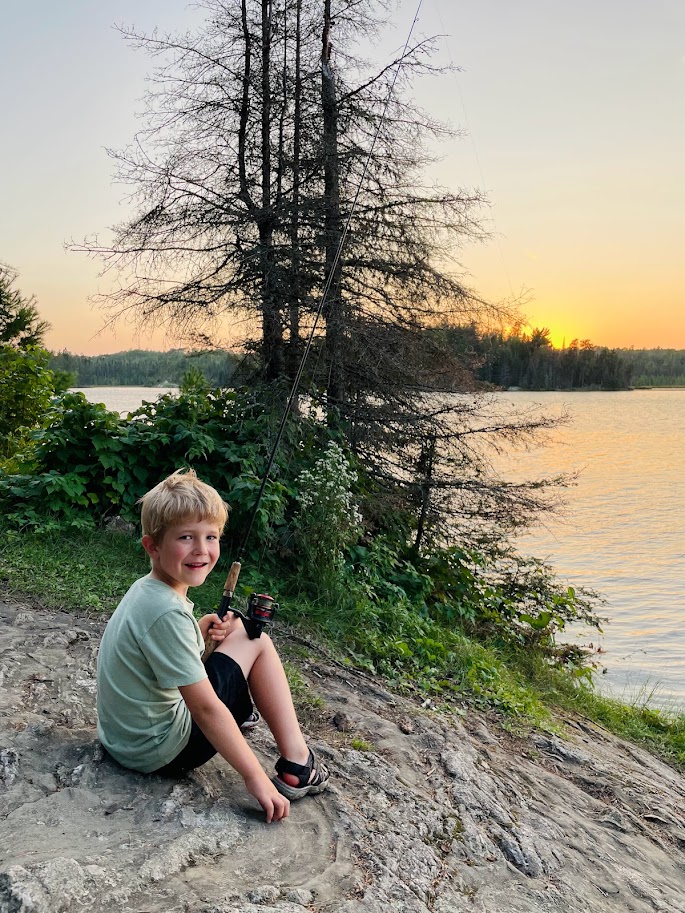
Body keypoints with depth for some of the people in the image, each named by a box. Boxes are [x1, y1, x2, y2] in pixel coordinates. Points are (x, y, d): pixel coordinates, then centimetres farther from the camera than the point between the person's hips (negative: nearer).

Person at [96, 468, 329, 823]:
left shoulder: (145, 589, 1)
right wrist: (255, 777, -18)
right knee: (257, 641, -6)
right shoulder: (167, 613, -28)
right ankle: (295, 764, -1)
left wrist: (202, 631, 0)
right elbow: (205, 708, -25)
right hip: (161, 753, -9)